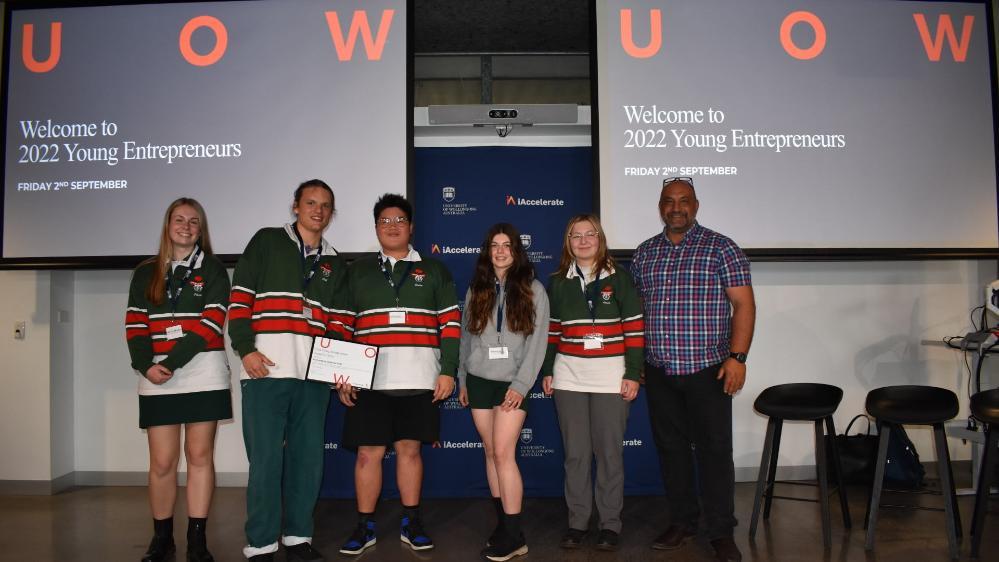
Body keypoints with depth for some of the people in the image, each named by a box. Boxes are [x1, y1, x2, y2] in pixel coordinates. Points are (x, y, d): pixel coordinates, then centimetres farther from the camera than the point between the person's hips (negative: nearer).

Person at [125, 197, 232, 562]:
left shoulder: (213, 270, 5)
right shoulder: (146, 273, 14)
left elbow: (211, 323, -6)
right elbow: (135, 325, 7)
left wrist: (171, 363, -14)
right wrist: (146, 366, -11)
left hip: (203, 376, -2)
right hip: (156, 381, 2)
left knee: (200, 456, 2)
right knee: (162, 461, 3)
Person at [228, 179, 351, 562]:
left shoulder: (335, 265, 18)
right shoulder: (266, 242, 7)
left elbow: (340, 321, 12)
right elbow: (239, 299, 0)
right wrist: (246, 349, -10)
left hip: (314, 372, 4)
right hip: (265, 368, -4)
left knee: (308, 455, 9)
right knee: (265, 456, 0)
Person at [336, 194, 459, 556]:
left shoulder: (434, 271, 10)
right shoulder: (358, 271, 11)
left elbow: (451, 324, 5)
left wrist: (447, 371, -2)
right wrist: (341, 376, 3)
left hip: (419, 381, 0)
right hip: (369, 380, 1)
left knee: (410, 448, 7)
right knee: (368, 452, 3)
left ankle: (411, 524, 20)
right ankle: (365, 526, 17)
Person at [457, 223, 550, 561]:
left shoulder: (532, 290, -1)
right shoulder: (476, 290, 11)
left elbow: (537, 342, -5)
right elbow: (466, 336, 14)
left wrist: (521, 385, -11)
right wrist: (462, 379, 11)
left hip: (512, 383, -4)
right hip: (479, 380, 4)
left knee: (503, 453, -12)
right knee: (491, 453, 7)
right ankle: (503, 523, 18)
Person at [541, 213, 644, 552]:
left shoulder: (619, 279, 1)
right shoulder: (558, 282, 9)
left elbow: (634, 329, -1)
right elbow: (551, 330, 12)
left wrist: (633, 374, -6)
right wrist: (547, 371, 8)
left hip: (611, 376, -2)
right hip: (568, 377, 2)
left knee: (610, 452, 3)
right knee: (575, 453, 7)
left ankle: (610, 524, 15)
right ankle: (577, 522, 17)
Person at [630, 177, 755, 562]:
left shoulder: (720, 248, -3)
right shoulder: (644, 253, 10)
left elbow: (744, 304, -7)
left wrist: (737, 357, -16)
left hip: (708, 370, -4)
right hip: (659, 372, 4)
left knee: (714, 451, 2)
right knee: (671, 448, 12)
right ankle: (682, 522, 26)